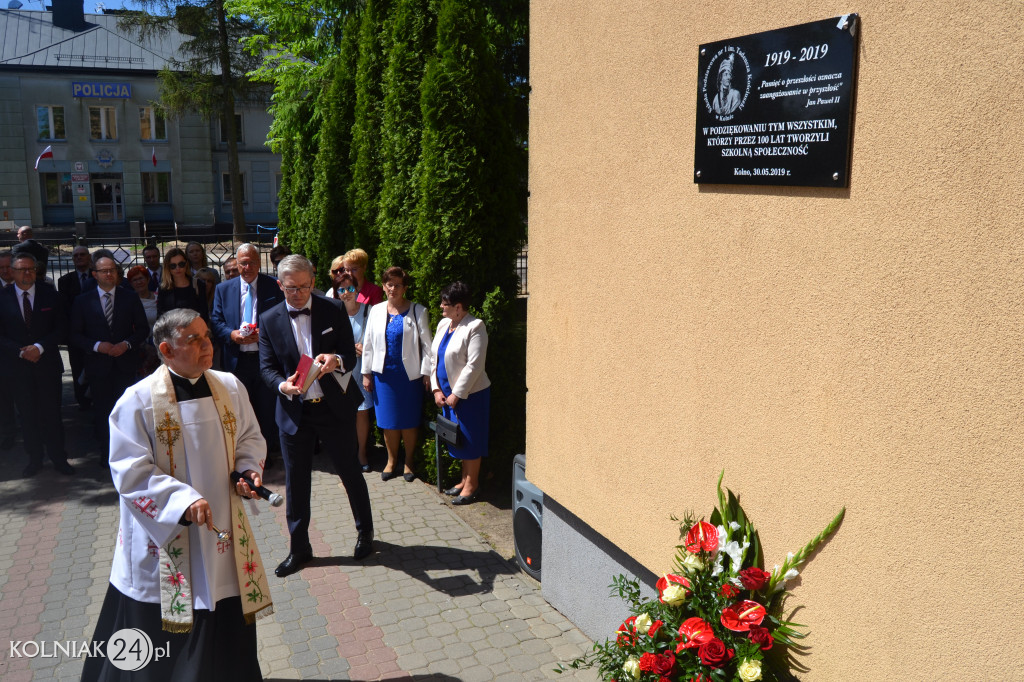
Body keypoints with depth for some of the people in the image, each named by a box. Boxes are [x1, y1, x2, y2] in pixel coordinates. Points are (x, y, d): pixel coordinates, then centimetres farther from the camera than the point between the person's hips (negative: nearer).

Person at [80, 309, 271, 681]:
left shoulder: (230, 387, -2)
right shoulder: (138, 400, -14)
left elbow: (249, 437, 11)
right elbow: (131, 472, -14)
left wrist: (248, 469, -9)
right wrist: (183, 499, -26)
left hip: (222, 530, 4)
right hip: (163, 537, -4)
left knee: (226, 626, 15)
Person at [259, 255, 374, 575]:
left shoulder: (333, 310, -4)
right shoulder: (269, 320, -1)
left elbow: (351, 356, -2)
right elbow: (267, 367, 1)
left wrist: (336, 361, -25)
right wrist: (283, 385, -20)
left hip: (334, 407, -1)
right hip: (294, 412, 1)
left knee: (351, 473, 11)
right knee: (296, 482, 10)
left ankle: (365, 533, 33)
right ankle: (299, 548, 26)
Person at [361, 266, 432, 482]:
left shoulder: (418, 312, -2)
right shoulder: (376, 311, 7)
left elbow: (426, 344, -1)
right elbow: (368, 343, 11)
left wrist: (426, 373, -6)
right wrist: (366, 373, 9)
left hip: (409, 374, -2)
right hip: (383, 373, 3)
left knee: (409, 420, 5)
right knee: (388, 420, 9)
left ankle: (409, 462, 21)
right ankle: (392, 461, 25)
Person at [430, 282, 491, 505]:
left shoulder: (475, 327, -16)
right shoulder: (443, 324, 8)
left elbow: (474, 366, -20)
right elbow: (434, 358, 11)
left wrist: (456, 394, -18)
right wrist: (437, 389, 2)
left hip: (470, 394, -8)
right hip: (447, 394, 8)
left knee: (470, 439, 2)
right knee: (457, 438, 15)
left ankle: (472, 484, 15)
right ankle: (464, 480, 29)